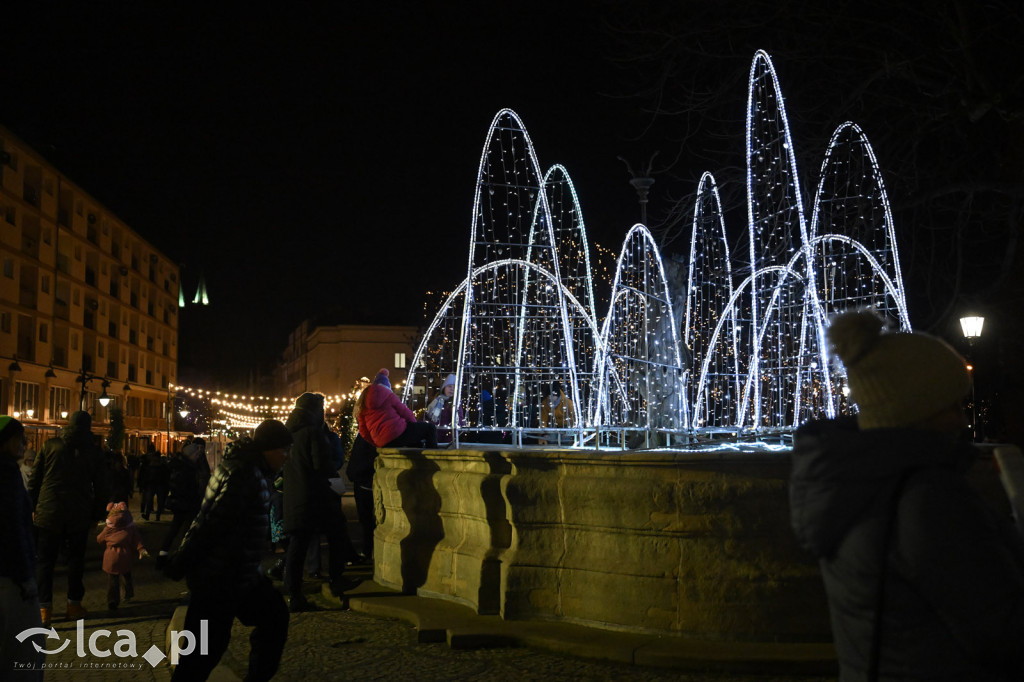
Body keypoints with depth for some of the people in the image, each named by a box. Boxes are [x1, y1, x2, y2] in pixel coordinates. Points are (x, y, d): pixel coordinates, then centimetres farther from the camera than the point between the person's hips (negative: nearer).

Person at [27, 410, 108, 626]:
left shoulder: (50, 446, 0)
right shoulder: (94, 453, 2)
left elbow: (34, 480, 1)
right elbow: (100, 488, 5)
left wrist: (32, 506, 8)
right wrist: (97, 514, 13)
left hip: (49, 513, -1)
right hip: (79, 515, 1)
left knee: (45, 560, 5)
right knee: (75, 559, 12)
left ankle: (44, 608, 0)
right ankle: (74, 604, 15)